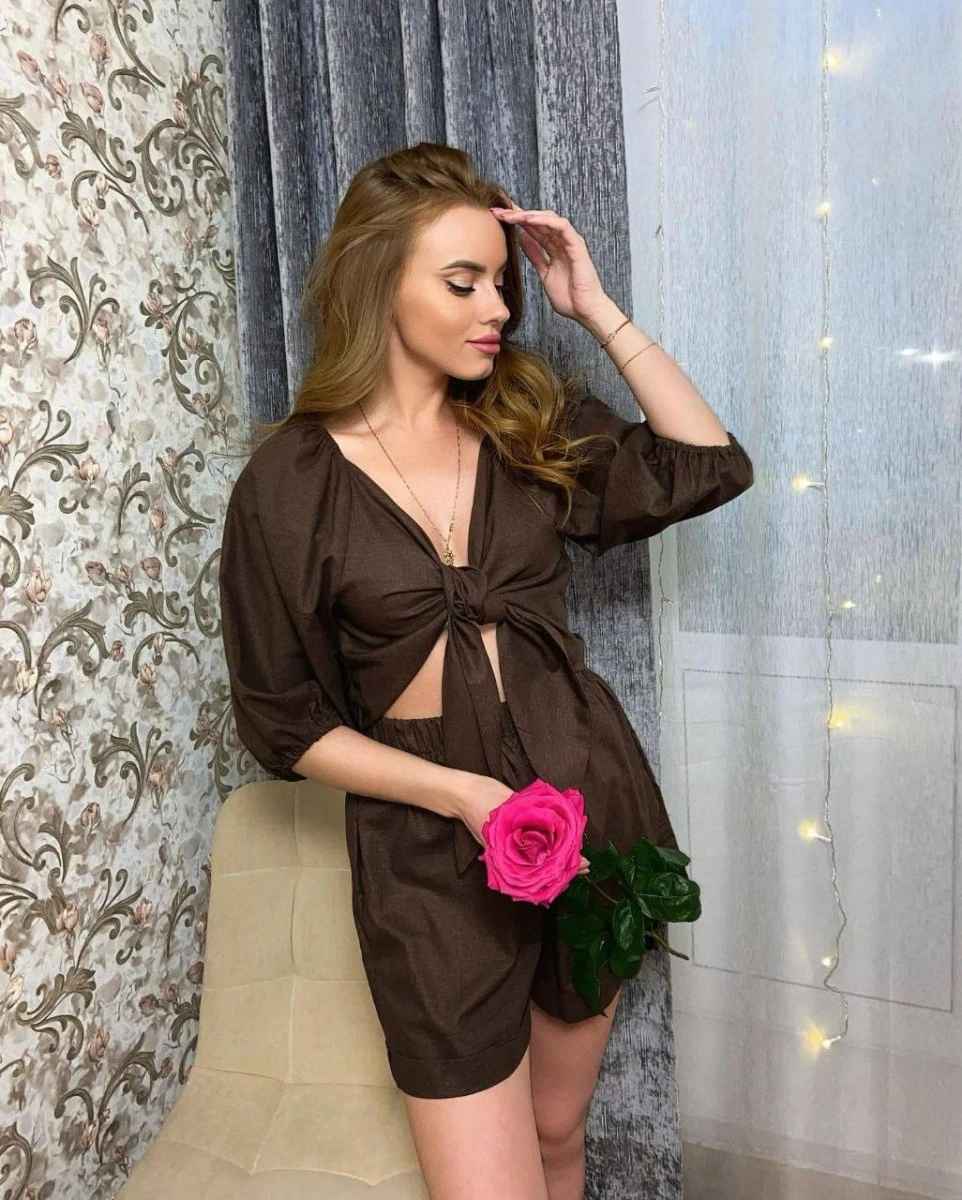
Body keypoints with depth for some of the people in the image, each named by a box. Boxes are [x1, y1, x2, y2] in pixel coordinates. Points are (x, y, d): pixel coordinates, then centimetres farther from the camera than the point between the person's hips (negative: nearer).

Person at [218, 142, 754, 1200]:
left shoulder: (530, 422, 2)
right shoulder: (288, 483, -9)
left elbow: (712, 467, 1)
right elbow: (285, 722, -5)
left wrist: (598, 312, -4)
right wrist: (464, 793, -17)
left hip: (594, 801, 4)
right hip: (431, 852, -3)